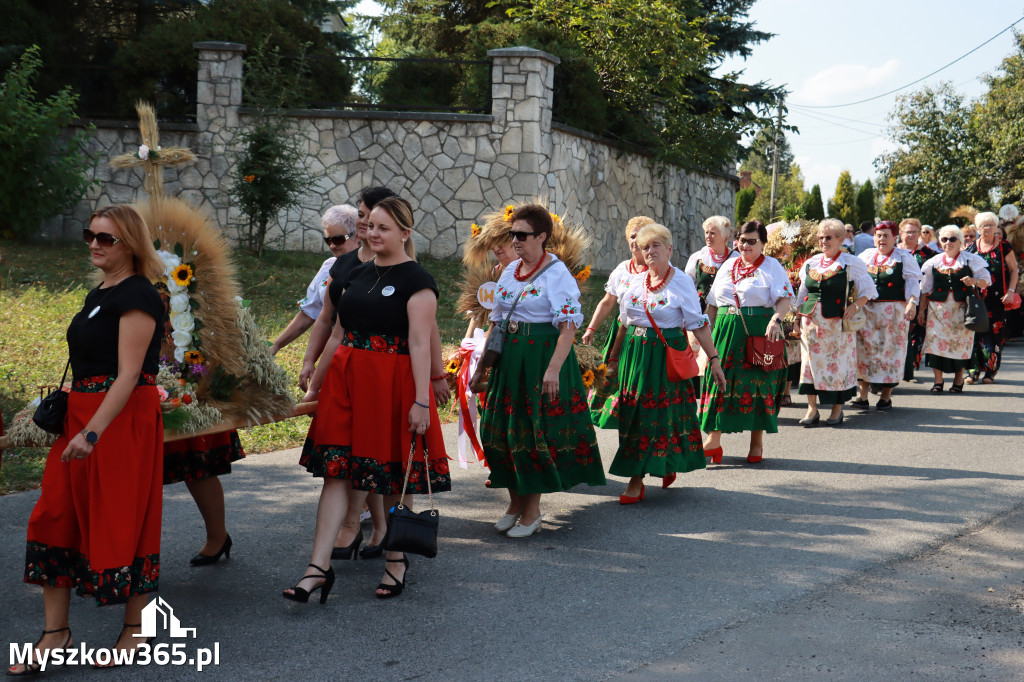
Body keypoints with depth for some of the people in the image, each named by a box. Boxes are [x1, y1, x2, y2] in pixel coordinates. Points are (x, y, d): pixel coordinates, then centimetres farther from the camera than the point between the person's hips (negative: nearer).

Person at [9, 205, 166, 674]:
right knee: (55, 516, 5)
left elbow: (128, 375, -20)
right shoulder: (98, 294, 16)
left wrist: (92, 432, -26)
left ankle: (135, 630, 15)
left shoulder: (137, 296, -13)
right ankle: (56, 633, 12)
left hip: (124, 419, -9)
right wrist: (76, 422, 16)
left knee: (120, 521, -1)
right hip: (82, 415, 9)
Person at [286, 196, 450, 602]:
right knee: (336, 471, 0)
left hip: (393, 385, -6)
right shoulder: (356, 275, 15)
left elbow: (420, 343, -13)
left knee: (395, 477, 5)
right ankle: (319, 567, 0)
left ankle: (396, 563, 22)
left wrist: (421, 400, -19)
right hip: (347, 381, 6)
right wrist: (316, 382, 18)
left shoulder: (416, 280, -7)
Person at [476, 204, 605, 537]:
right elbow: (496, 320, 18)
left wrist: (554, 368, -25)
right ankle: (515, 501, 23)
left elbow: (569, 325, -17)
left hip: (541, 356, -7)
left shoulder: (557, 273, -10)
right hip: (508, 357, 7)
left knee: (534, 429, -2)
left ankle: (532, 510, 11)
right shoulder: (510, 270, 12)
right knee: (502, 427, 8)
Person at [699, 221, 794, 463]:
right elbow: (713, 303, 19)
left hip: (759, 333, -4)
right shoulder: (728, 266, 15)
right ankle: (713, 441, 4)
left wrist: (776, 320, -31)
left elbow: (785, 298, -13)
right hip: (726, 331, 4)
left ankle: (757, 443, 13)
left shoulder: (772, 266, 0)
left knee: (758, 384, 1)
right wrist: (707, 331, 12)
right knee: (720, 381, 0)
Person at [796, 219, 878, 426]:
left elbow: (867, 291, 3)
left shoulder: (851, 263, 1)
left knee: (838, 363, 0)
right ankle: (812, 409, 8)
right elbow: (801, 294, 20)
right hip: (811, 321, 4)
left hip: (837, 323, -4)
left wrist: (855, 306, -14)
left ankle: (837, 409, 11)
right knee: (811, 362, 2)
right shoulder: (811, 263, 14)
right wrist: (797, 318, 13)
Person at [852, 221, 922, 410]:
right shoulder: (866, 256, 14)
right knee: (864, 349, 0)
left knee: (890, 349, 0)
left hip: (893, 312, -3)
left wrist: (912, 303, -15)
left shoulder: (904, 257, 4)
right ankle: (863, 396, 5)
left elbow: (912, 281, -2)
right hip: (866, 310, 3)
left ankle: (886, 396, 8)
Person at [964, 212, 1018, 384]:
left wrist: (1011, 291, -5)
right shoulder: (971, 248, 9)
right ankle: (975, 369, 0)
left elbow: (1013, 270, 5)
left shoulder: (1004, 247, 2)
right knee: (976, 332, -5)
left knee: (995, 333, -1)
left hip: (998, 299, -2)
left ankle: (990, 371, 6)